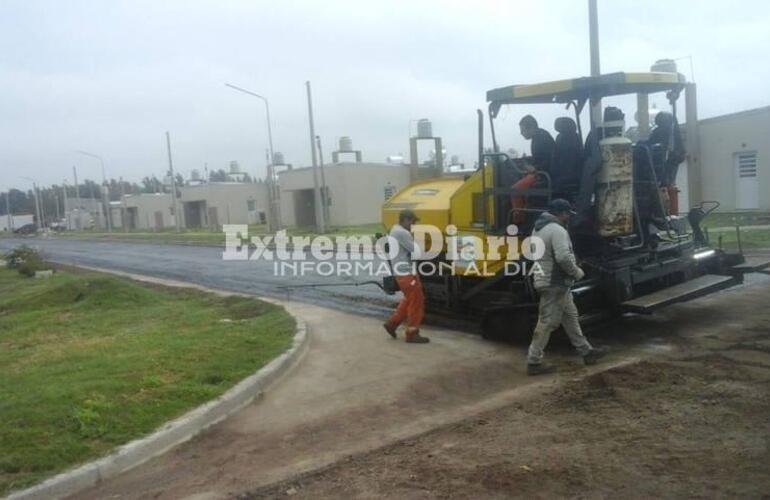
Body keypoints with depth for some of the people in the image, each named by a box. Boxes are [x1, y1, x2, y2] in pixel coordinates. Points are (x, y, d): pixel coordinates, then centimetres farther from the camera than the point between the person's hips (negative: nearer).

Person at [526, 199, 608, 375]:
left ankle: (586, 352, 29)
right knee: (547, 323, -5)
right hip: (555, 284, -11)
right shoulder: (557, 230, -19)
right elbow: (563, 258, -29)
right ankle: (534, 362, 1)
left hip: (549, 281, 11)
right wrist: (577, 272, -11)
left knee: (570, 317, 18)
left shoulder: (539, 228, 13)